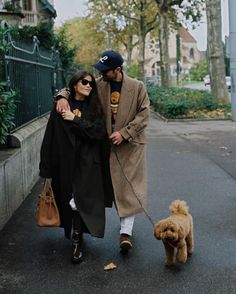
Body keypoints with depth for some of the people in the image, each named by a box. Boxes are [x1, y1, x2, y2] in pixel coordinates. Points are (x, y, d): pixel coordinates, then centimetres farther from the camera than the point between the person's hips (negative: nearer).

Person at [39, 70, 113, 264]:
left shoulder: (95, 108, 4)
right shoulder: (61, 107, 1)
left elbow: (99, 132, -10)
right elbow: (50, 139, -2)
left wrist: (75, 119, -15)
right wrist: (46, 168, -6)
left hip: (88, 165, -1)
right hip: (65, 163, 1)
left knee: (81, 202, -7)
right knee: (69, 202, 11)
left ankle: (77, 243, 0)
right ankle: (76, 236, 33)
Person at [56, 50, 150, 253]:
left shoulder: (137, 87, -5)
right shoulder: (99, 85, 2)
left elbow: (143, 114, -6)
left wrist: (124, 133, -15)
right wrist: (63, 96, -15)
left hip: (131, 143, -2)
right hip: (110, 143, 2)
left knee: (131, 187, -4)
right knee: (118, 186, 6)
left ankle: (126, 231, -4)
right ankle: (126, 225, 21)